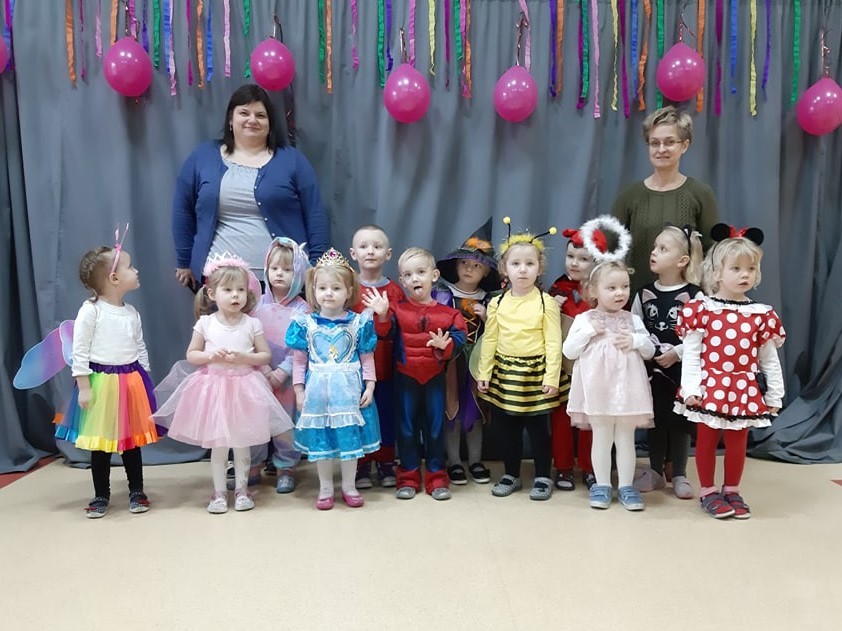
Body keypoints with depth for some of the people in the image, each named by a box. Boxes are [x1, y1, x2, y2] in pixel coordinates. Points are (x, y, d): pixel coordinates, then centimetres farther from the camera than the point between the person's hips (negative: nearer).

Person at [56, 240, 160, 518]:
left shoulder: (132, 313, 6)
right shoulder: (90, 310, -11)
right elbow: (80, 352, -10)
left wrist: (144, 381, 10)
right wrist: (84, 387, -12)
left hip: (131, 380, 4)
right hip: (101, 381, -4)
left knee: (132, 439, 12)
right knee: (101, 443, 8)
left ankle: (137, 491, 26)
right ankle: (101, 495, 24)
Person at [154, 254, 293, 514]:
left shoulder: (252, 324, -5)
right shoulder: (205, 323, -3)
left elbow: (265, 356, 0)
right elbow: (191, 355, 3)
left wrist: (243, 358, -17)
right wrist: (211, 356, -15)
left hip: (244, 388, 0)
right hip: (214, 387, 0)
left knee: (242, 443, 9)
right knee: (217, 445, 8)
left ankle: (242, 489, 25)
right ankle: (219, 492, 22)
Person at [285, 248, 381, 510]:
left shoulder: (359, 322, -3)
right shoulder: (305, 323, -1)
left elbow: (367, 358, 1)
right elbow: (299, 360, 2)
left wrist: (369, 386, -3)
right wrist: (299, 390, 0)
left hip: (349, 389, 0)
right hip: (317, 390, 1)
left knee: (350, 436, 7)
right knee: (320, 439, 8)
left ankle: (349, 486, 24)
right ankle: (325, 488, 24)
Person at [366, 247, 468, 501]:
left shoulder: (447, 312, -5)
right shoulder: (397, 309, -5)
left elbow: (459, 338, -9)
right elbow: (384, 333, -15)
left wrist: (445, 345, -29)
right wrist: (382, 315, -32)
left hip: (435, 377, 0)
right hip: (405, 377, 0)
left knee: (435, 426, 10)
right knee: (406, 427, 9)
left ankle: (437, 476, 23)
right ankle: (409, 476, 23)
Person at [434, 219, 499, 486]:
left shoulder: (488, 300, 5)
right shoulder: (443, 295, -3)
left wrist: (486, 318, -12)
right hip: (450, 360, -2)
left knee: (475, 409, 9)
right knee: (451, 408, 3)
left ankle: (476, 460, 22)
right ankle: (454, 462, 16)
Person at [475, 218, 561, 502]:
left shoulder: (546, 302, -6)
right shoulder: (497, 304, 2)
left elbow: (553, 343, -7)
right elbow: (489, 340, 5)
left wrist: (552, 377, -11)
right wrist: (483, 373, 2)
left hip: (536, 373, -3)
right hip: (505, 372, 3)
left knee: (538, 427, 6)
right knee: (508, 428, 12)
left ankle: (542, 477, 21)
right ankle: (511, 475, 27)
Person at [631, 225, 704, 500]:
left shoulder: (694, 295, -10)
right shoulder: (645, 294, 0)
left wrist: (677, 353, -18)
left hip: (682, 369, -3)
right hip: (651, 368, 3)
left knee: (680, 420, 7)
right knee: (655, 419, 12)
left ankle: (679, 475, 23)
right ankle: (655, 472, 26)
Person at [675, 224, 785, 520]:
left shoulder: (762, 315, 1)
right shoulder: (701, 310, -8)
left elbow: (770, 360, 7)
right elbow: (690, 354, -8)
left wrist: (774, 396, 7)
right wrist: (690, 388, -12)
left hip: (744, 390, 3)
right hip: (709, 387, -2)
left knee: (737, 443, 13)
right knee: (706, 441, 9)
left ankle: (732, 491, 30)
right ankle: (708, 491, 24)